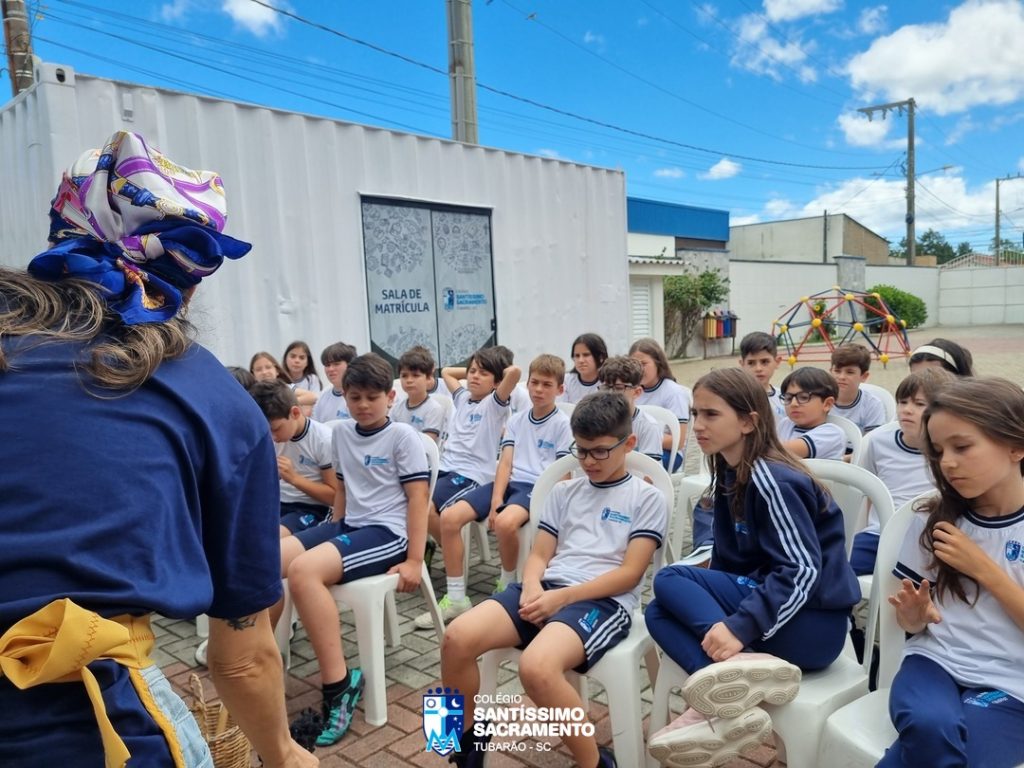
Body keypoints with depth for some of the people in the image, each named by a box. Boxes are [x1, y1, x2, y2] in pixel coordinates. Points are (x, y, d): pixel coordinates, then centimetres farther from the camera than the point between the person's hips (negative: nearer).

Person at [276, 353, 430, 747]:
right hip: (347, 524, 7)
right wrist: (332, 534, 19)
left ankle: (339, 685, -21)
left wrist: (414, 560, -14)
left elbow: (418, 498, -10)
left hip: (387, 532, -7)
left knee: (303, 570, -31)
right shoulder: (340, 432, 12)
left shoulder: (403, 435, -6)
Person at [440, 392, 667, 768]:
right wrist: (532, 586, -9)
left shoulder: (646, 497, 5)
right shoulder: (564, 491, 19)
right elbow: (539, 555, 15)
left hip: (603, 601, -5)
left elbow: (629, 573, -4)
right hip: (546, 590, 5)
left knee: (536, 667, -36)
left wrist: (562, 597, -15)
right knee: (457, 639, -20)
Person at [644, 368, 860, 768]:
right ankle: (727, 710, -24)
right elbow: (730, 559, 13)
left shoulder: (771, 480, -17)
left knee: (669, 581, -16)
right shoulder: (731, 474, 10)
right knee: (660, 612, -6)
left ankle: (745, 665, -32)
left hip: (811, 621, -9)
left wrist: (739, 629, -30)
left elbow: (801, 570, -24)